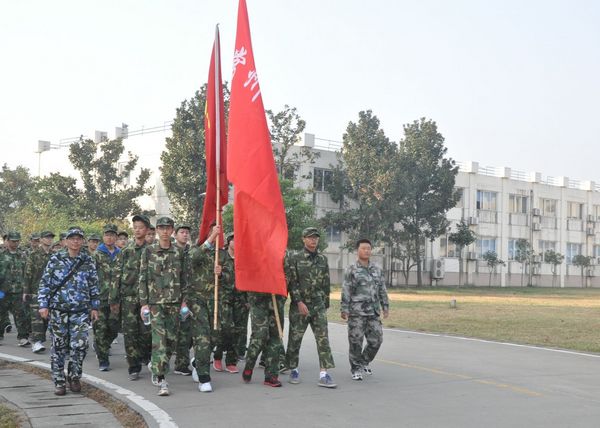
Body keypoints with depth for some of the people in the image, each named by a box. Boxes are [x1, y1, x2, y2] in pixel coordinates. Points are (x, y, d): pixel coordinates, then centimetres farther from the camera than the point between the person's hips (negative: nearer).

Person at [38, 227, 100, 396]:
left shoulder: (88, 261, 6)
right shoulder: (55, 260, 2)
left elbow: (94, 286, 10)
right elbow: (45, 284, 3)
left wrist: (94, 307, 8)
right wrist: (43, 305, -4)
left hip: (81, 311, 0)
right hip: (58, 310, 0)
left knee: (79, 345, -8)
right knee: (59, 347, 4)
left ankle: (74, 377, 12)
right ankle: (59, 381, 15)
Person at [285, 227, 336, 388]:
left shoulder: (323, 259, 10)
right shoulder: (294, 257, -3)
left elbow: (326, 284, 15)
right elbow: (291, 282, -8)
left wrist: (325, 304, 14)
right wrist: (299, 302, -15)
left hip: (318, 305, 3)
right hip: (299, 305, -3)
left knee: (323, 338, -7)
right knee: (295, 339, 5)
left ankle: (324, 374, -10)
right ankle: (293, 370, 22)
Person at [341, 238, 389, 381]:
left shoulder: (377, 269, 12)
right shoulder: (351, 270, -2)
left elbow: (382, 289, 16)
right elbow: (345, 291, -5)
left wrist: (385, 306, 11)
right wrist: (344, 309, -9)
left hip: (374, 312, 5)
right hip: (356, 312, -4)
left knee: (376, 339, 4)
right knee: (356, 341, -2)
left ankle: (364, 362, 27)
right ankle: (356, 369, 10)